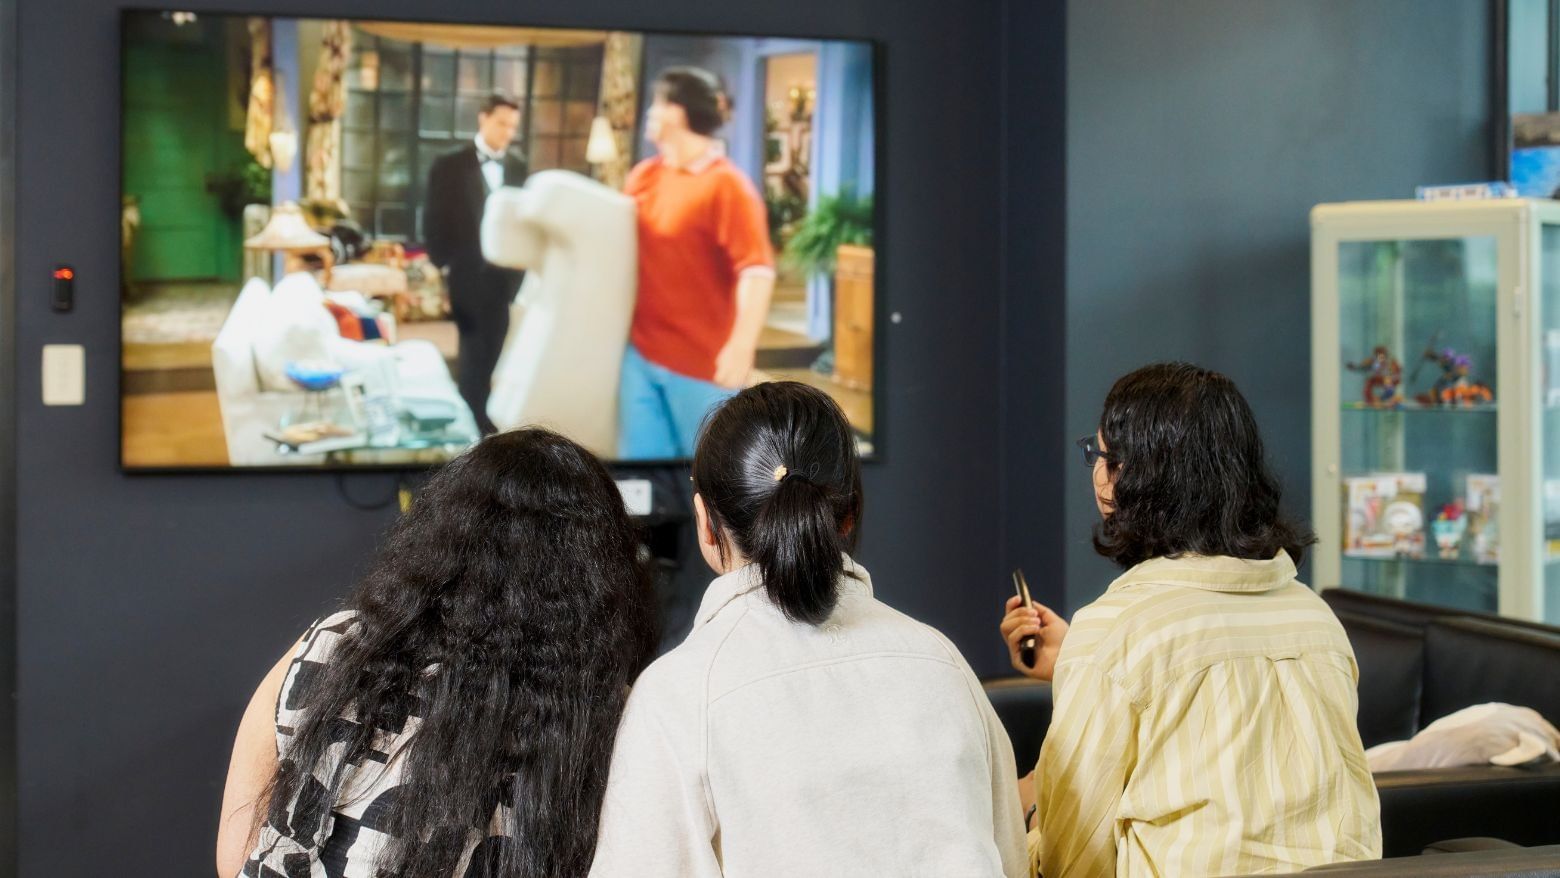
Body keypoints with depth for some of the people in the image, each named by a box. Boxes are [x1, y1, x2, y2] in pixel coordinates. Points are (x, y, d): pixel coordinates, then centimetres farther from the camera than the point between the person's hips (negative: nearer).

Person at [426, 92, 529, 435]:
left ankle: (478, 423, 19)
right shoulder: (450, 165, -3)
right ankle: (476, 427, 5)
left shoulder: (518, 166, 8)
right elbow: (435, 222, -3)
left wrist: (521, 267, 2)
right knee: (475, 356, -1)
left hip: (504, 276, 4)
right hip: (469, 277, -4)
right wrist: (444, 268, -9)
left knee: (488, 356, 9)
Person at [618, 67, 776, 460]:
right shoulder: (644, 175, 8)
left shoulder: (726, 184, -15)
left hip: (702, 361, -6)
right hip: (640, 351, 6)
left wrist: (742, 347, -33)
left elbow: (757, 270, -23)